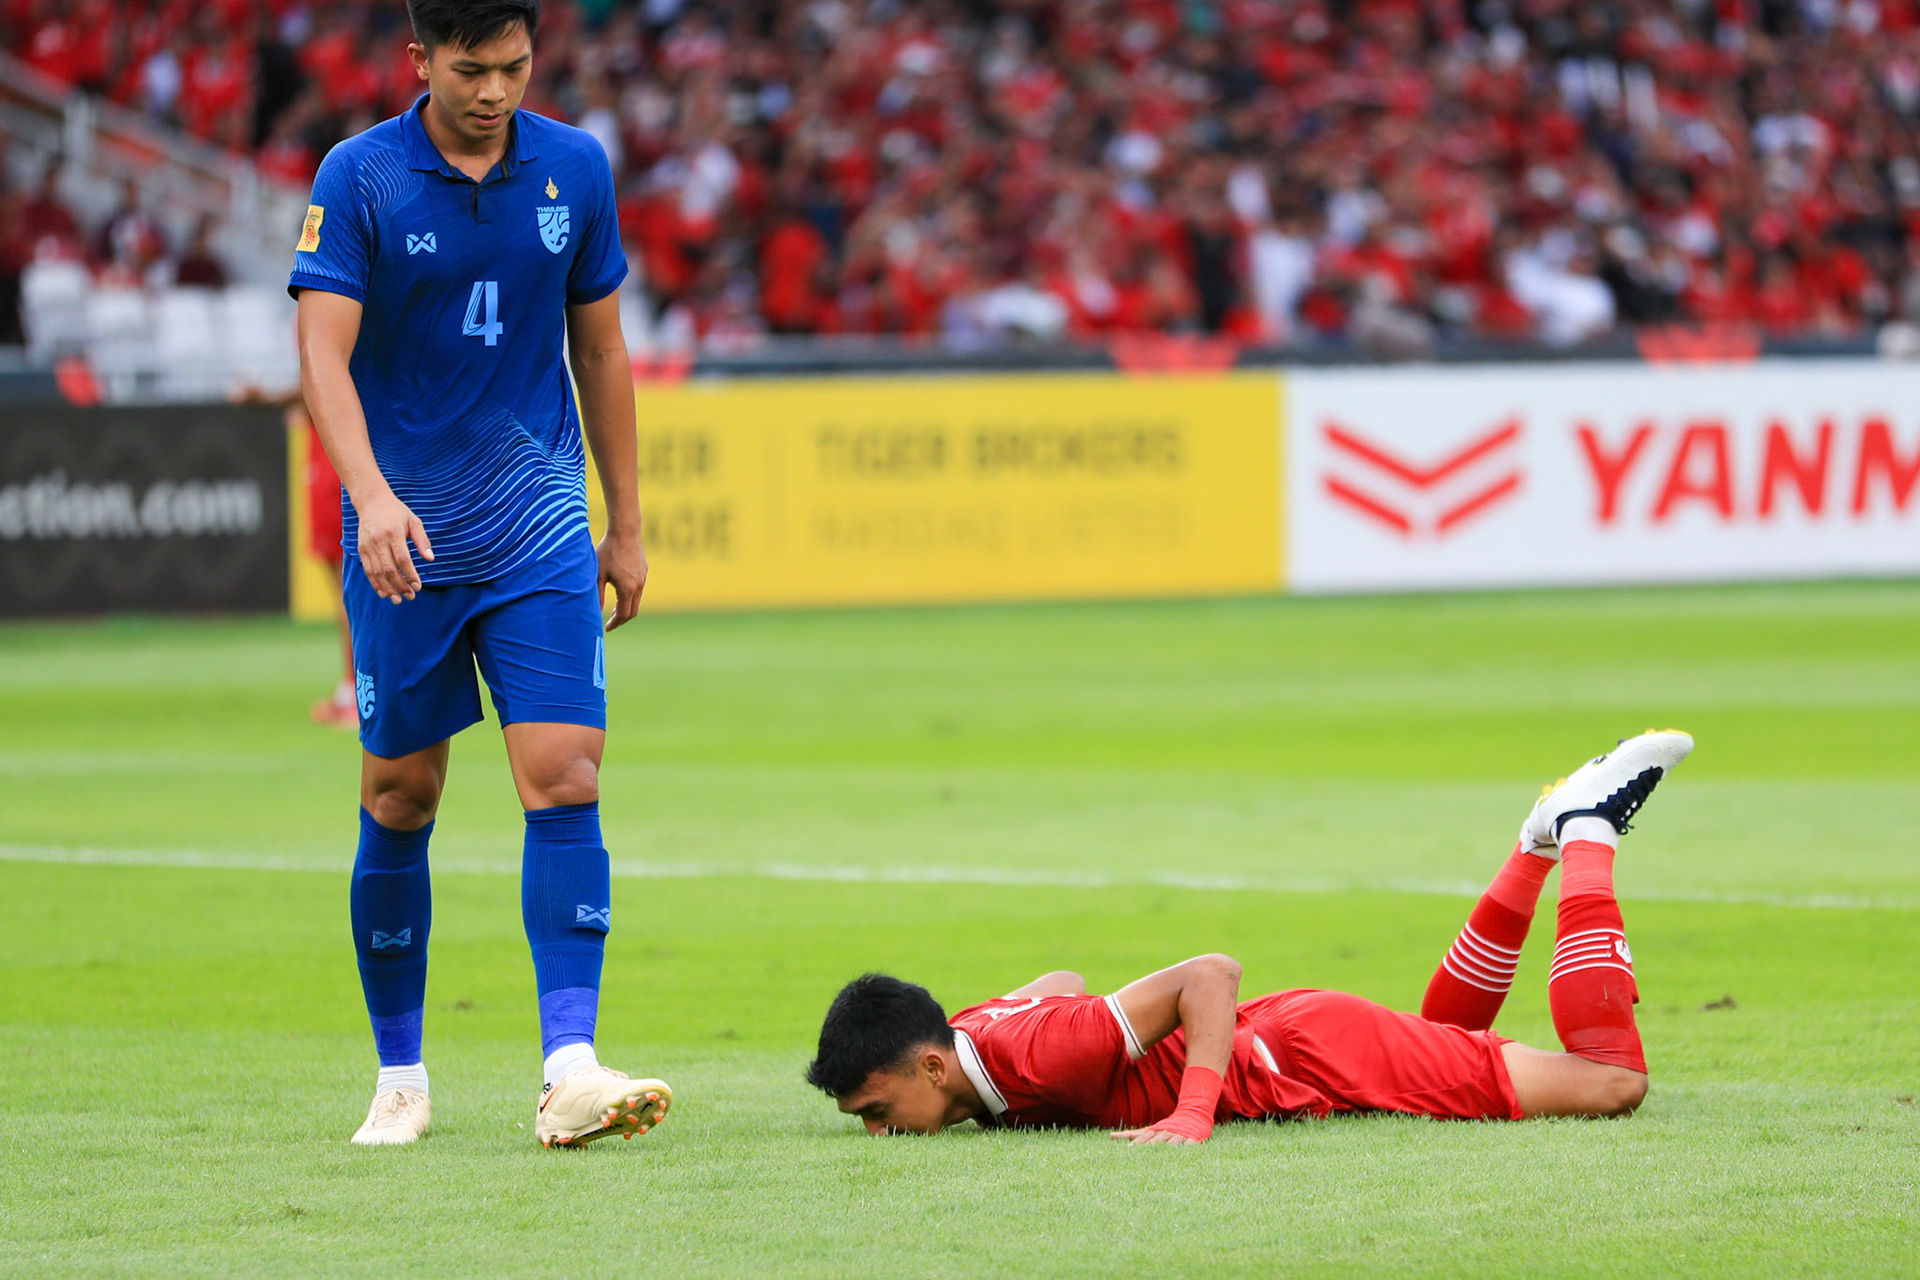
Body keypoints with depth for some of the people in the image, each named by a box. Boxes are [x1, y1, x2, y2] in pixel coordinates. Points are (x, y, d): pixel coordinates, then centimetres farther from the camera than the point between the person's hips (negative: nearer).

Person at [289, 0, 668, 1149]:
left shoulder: (574, 170, 3)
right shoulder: (359, 178, -7)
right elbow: (325, 352, -16)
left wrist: (626, 524, 13)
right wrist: (372, 497, -31)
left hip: (539, 534, 2)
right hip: (402, 537, -2)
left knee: (563, 777, -12)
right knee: (400, 799, 5)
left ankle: (571, 1065, -18)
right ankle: (400, 1076, 18)